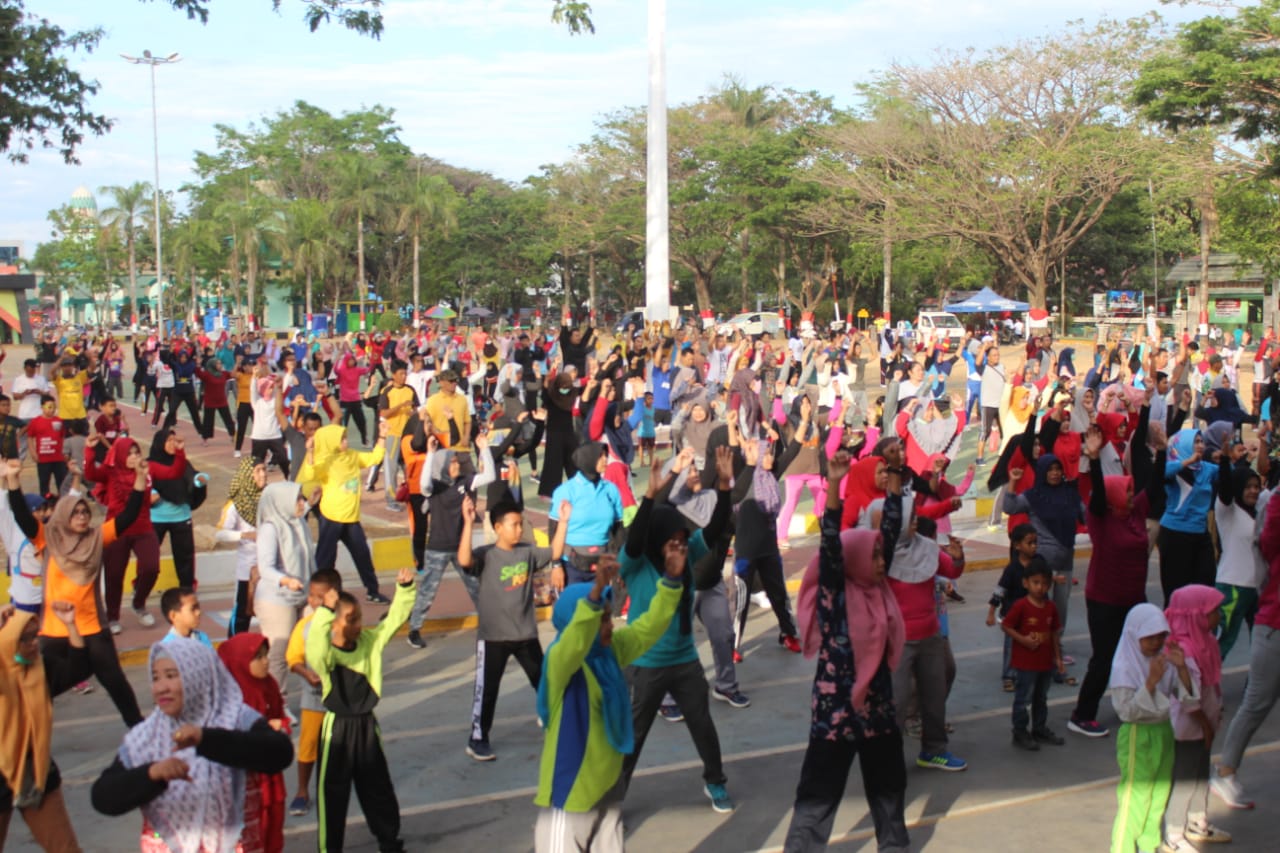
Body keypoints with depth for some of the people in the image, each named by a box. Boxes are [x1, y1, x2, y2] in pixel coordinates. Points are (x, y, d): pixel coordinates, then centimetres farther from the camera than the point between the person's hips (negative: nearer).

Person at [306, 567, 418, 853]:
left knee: (378, 787, 18)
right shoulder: (326, 654, -18)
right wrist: (325, 612, -53)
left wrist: (405, 588, -16)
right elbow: (316, 650, -41)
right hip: (337, 727, -5)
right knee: (333, 791, 5)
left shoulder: (370, 641, -1)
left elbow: (395, 618, -1)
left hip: (367, 724, 5)